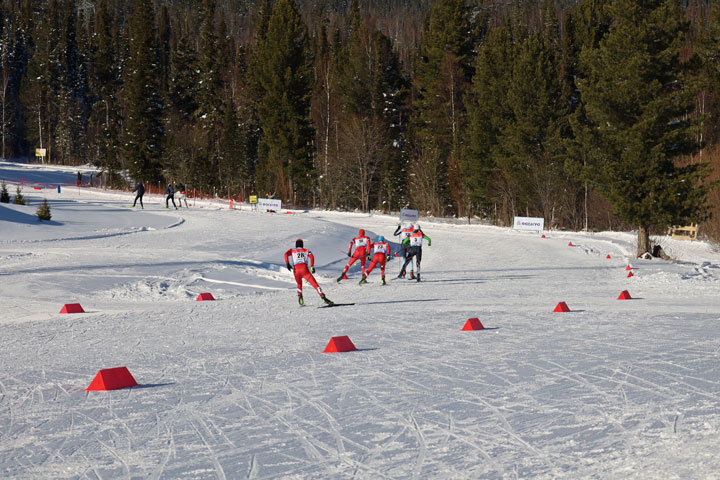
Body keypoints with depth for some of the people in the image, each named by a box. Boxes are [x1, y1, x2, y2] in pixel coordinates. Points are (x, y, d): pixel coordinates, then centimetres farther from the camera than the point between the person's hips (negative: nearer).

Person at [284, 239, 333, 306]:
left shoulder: (292, 250, 24)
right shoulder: (306, 250, 22)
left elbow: (286, 254, 3)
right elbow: (311, 256, 2)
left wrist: (287, 264, -2)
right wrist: (312, 267, -3)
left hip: (296, 271, 2)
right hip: (305, 269, -2)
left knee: (299, 284, 29)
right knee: (315, 284, -5)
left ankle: (299, 295, 5)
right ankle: (323, 297, -21)